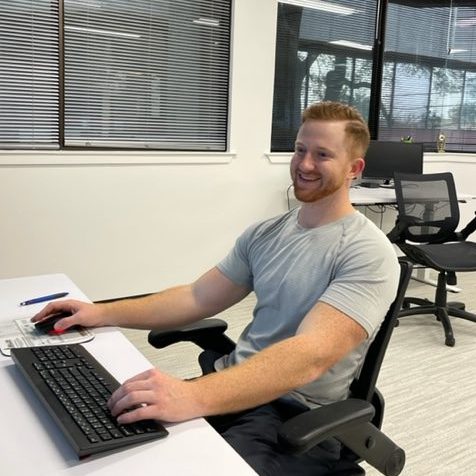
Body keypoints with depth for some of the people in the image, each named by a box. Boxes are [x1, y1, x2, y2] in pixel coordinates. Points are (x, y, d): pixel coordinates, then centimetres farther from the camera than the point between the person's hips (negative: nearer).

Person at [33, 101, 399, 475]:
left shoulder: (368, 254, -14)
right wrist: (102, 313, 1)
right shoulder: (264, 234, 9)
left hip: (297, 417, -6)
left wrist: (194, 397, -40)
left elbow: (311, 354, -28)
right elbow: (197, 297, 10)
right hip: (232, 388, 6)